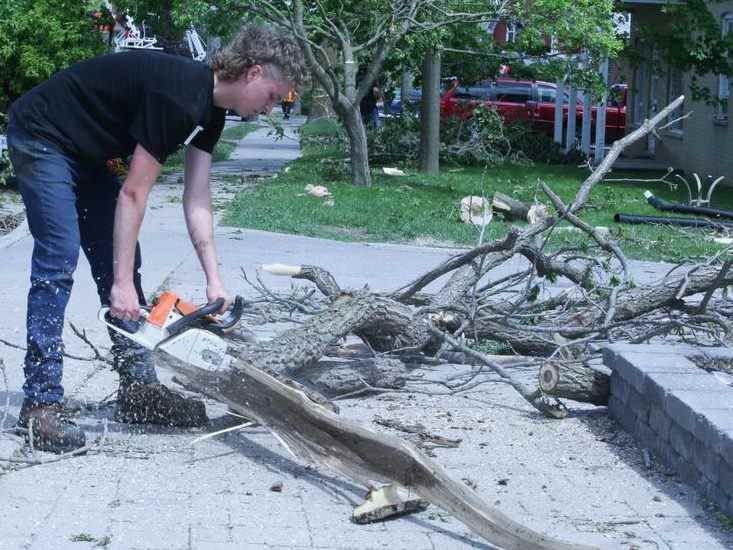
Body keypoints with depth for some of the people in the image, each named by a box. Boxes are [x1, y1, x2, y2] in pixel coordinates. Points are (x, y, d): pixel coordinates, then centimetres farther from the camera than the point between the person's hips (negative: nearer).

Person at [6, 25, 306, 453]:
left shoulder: (210, 110, 0)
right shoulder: (178, 95, -29)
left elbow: (197, 201, 1)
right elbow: (133, 193, -27)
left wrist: (215, 281, -6)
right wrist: (122, 285, -25)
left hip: (85, 152, 10)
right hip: (42, 139, -10)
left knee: (120, 261, 6)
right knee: (58, 260, -17)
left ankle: (138, 387, 10)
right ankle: (41, 402, -15)